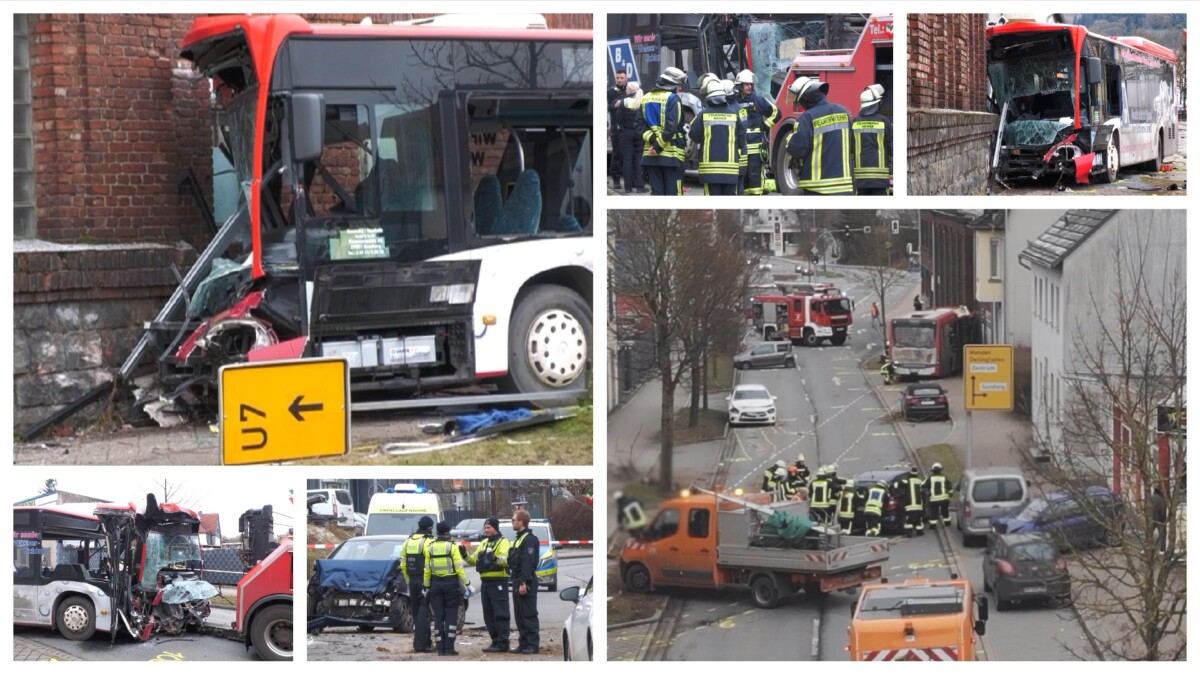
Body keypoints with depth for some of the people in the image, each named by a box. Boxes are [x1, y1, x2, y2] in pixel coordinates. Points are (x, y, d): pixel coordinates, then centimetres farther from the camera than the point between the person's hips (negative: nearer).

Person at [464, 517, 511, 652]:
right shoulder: (484, 543, 20)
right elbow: (474, 559, 15)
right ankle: (495, 641, 17)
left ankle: (502, 643, -8)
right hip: (485, 582, 8)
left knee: (500, 614, -8)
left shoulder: (503, 542, -5)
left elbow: (506, 560, -21)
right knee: (488, 615, 10)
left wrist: (496, 558, -39)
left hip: (498, 582, -8)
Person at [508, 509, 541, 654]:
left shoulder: (529, 539, -13)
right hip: (518, 581, 10)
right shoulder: (519, 538, 19)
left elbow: (528, 562, -21)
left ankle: (533, 644, -6)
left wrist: (524, 582, -26)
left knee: (529, 614, -8)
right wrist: (517, 582, 17)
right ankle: (523, 643, 16)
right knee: (519, 614, 11)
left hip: (526, 582, -10)